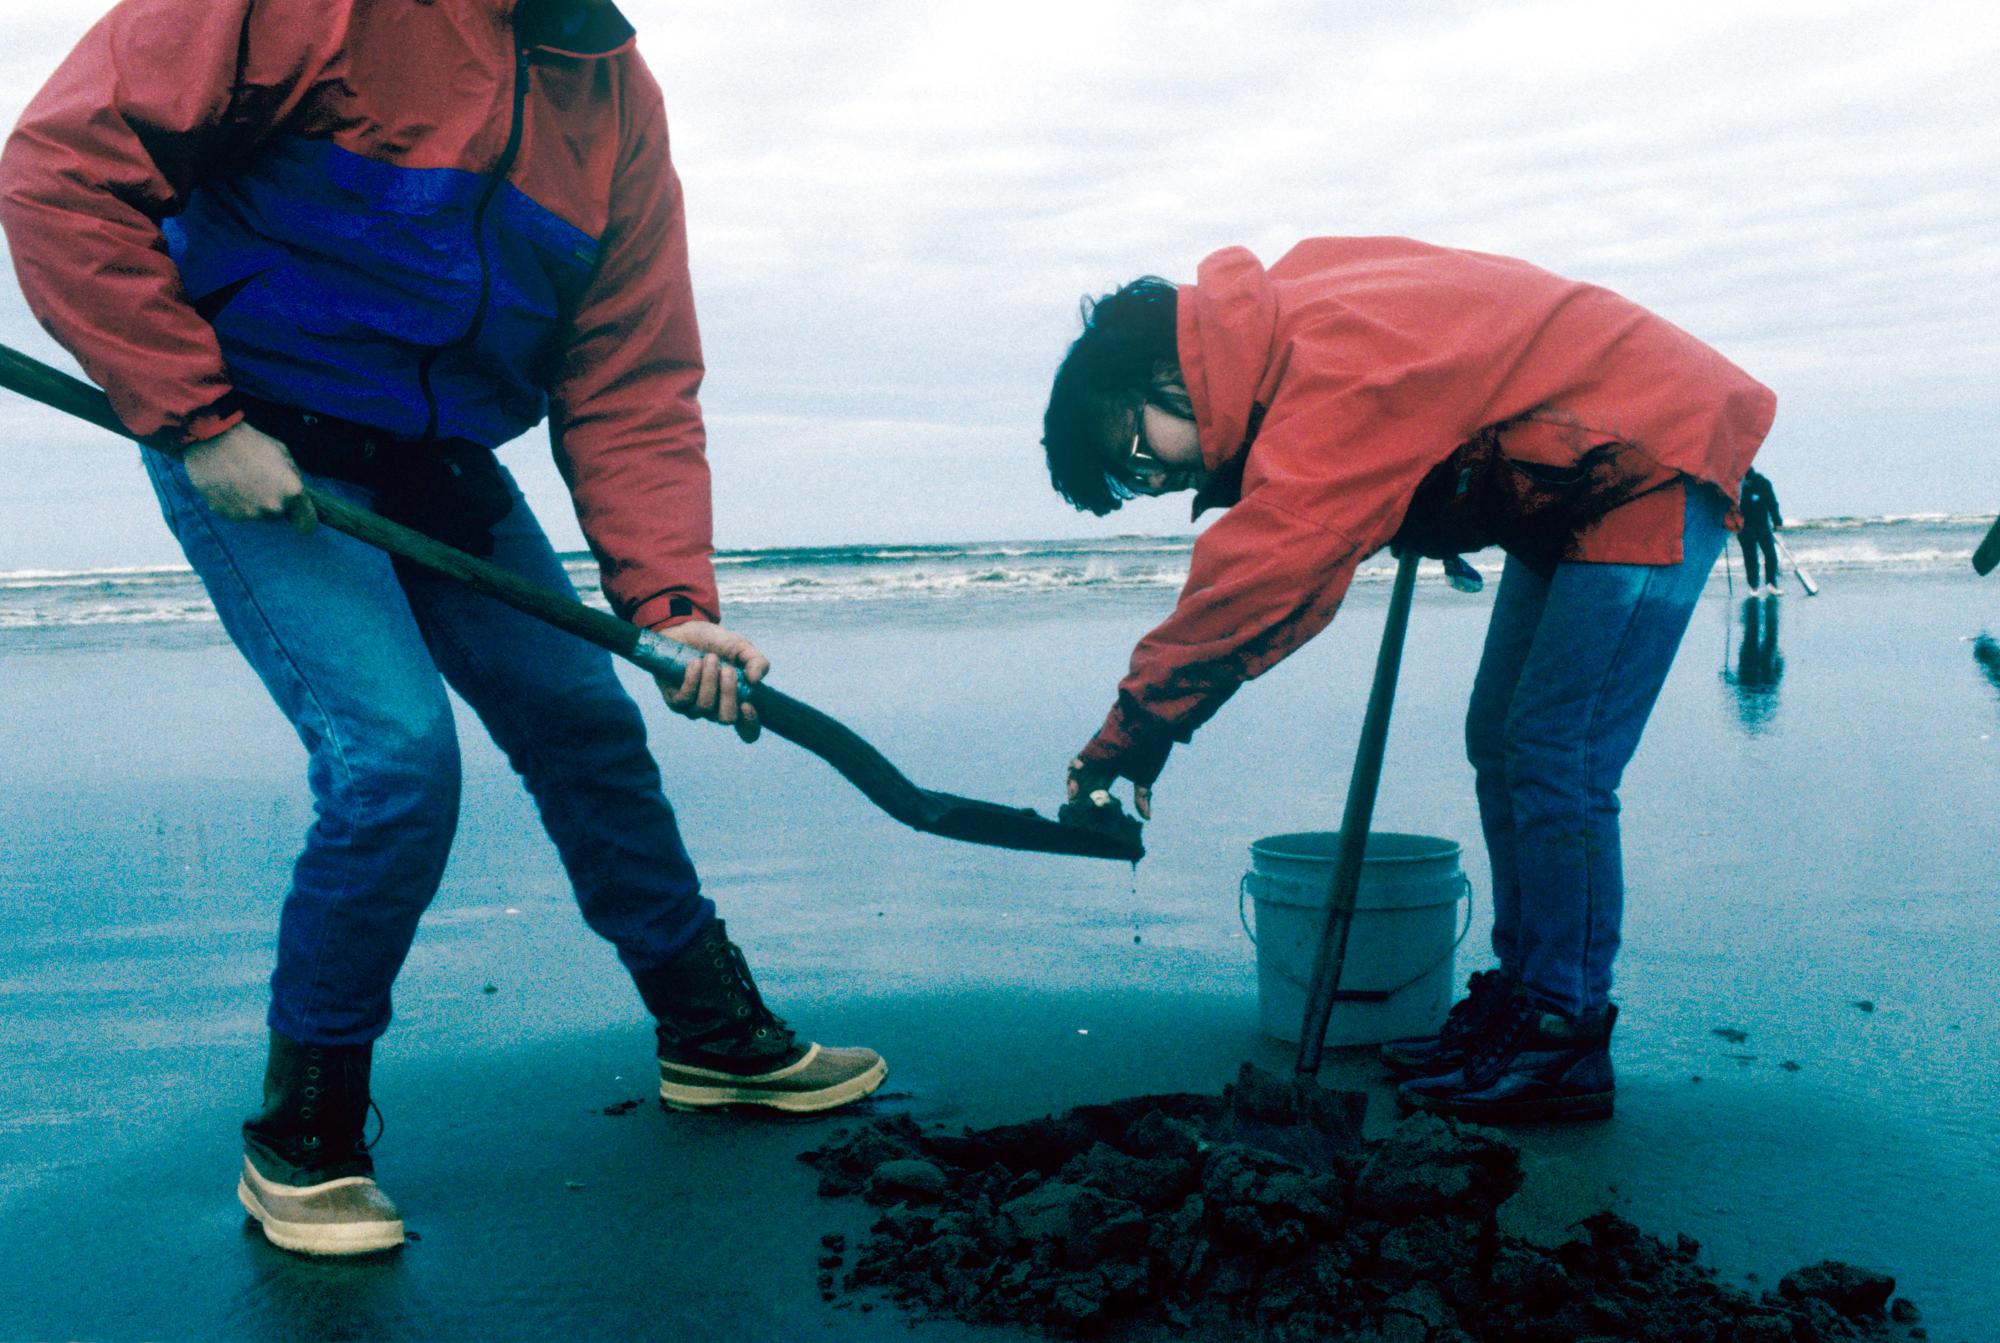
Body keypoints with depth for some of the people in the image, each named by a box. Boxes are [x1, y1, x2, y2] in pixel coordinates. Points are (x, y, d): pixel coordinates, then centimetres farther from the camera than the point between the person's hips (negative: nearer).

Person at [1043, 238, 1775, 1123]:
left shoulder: (1333, 368, -31)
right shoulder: (1287, 328, -3)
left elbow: (1256, 579, -37)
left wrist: (1132, 733, -35)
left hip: (1654, 462, -10)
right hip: (1565, 487, 10)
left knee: (1556, 764, -12)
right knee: (1501, 745, 9)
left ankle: (1565, 1043, -4)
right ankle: (1518, 994, 17)